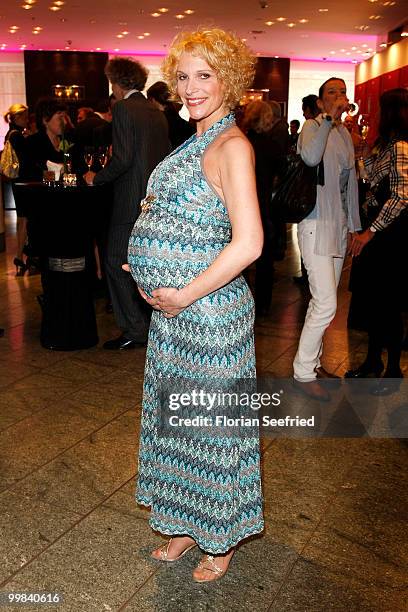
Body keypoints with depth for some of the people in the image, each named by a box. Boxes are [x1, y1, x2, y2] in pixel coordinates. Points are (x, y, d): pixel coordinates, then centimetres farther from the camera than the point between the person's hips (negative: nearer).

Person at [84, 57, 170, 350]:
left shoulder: (123, 109, -10)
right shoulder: (157, 113, 14)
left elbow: (122, 158, -19)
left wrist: (97, 178, -6)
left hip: (131, 202, -8)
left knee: (117, 263, 0)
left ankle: (135, 330, 3)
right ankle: (153, 322, 26)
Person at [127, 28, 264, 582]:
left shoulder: (231, 146, -15)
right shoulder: (195, 142, 13)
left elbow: (247, 244, -24)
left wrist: (183, 295, -17)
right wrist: (152, 279, 9)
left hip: (210, 310, -9)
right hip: (173, 307, 9)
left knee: (212, 421, 7)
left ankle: (221, 541, 32)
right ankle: (188, 526, 41)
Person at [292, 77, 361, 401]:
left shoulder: (345, 133, 18)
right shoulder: (313, 126, -5)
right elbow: (310, 156, -30)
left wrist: (352, 226, 18)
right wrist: (329, 117, -28)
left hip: (339, 225, 8)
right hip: (317, 225, -8)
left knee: (322, 301, 12)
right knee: (327, 304, -11)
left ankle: (313, 362, 24)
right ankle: (303, 372, 3)